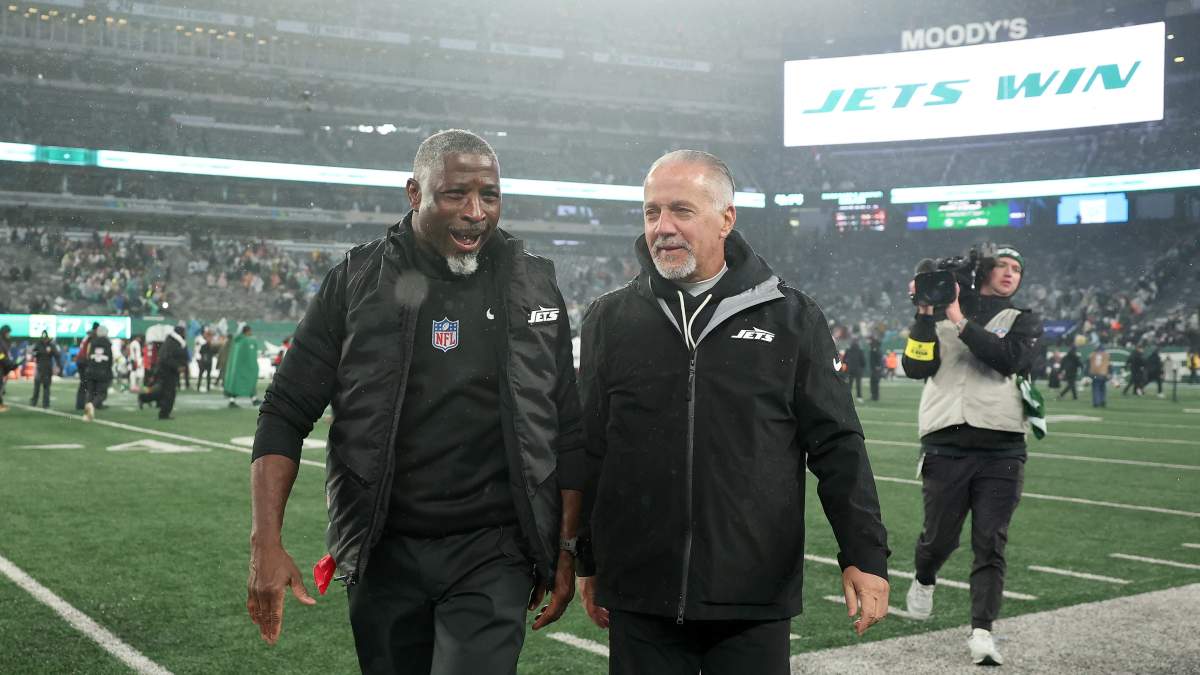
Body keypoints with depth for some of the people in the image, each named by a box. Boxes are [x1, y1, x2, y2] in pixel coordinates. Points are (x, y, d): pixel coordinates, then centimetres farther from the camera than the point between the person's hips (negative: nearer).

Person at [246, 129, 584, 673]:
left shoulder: (533, 286, 3)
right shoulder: (356, 281, -1)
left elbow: (566, 431, 8)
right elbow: (286, 414, -1)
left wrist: (566, 548, 6)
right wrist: (266, 542, -10)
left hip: (493, 550, -1)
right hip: (383, 553, 1)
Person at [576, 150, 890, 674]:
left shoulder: (791, 318, 1)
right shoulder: (610, 318, 5)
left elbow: (836, 446, 2)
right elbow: (588, 452, 9)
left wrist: (865, 555, -2)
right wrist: (588, 562, 12)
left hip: (756, 597, -1)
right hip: (639, 597, 1)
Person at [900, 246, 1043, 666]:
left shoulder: (1025, 321, 13)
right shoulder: (942, 315, 13)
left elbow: (1010, 358, -9)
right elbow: (915, 367, 0)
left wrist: (960, 322, -9)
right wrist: (925, 316, -7)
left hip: (1001, 447, 0)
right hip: (945, 444, 0)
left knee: (990, 545, -5)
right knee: (939, 536, 7)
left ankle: (982, 632, -2)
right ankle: (924, 581, 39)